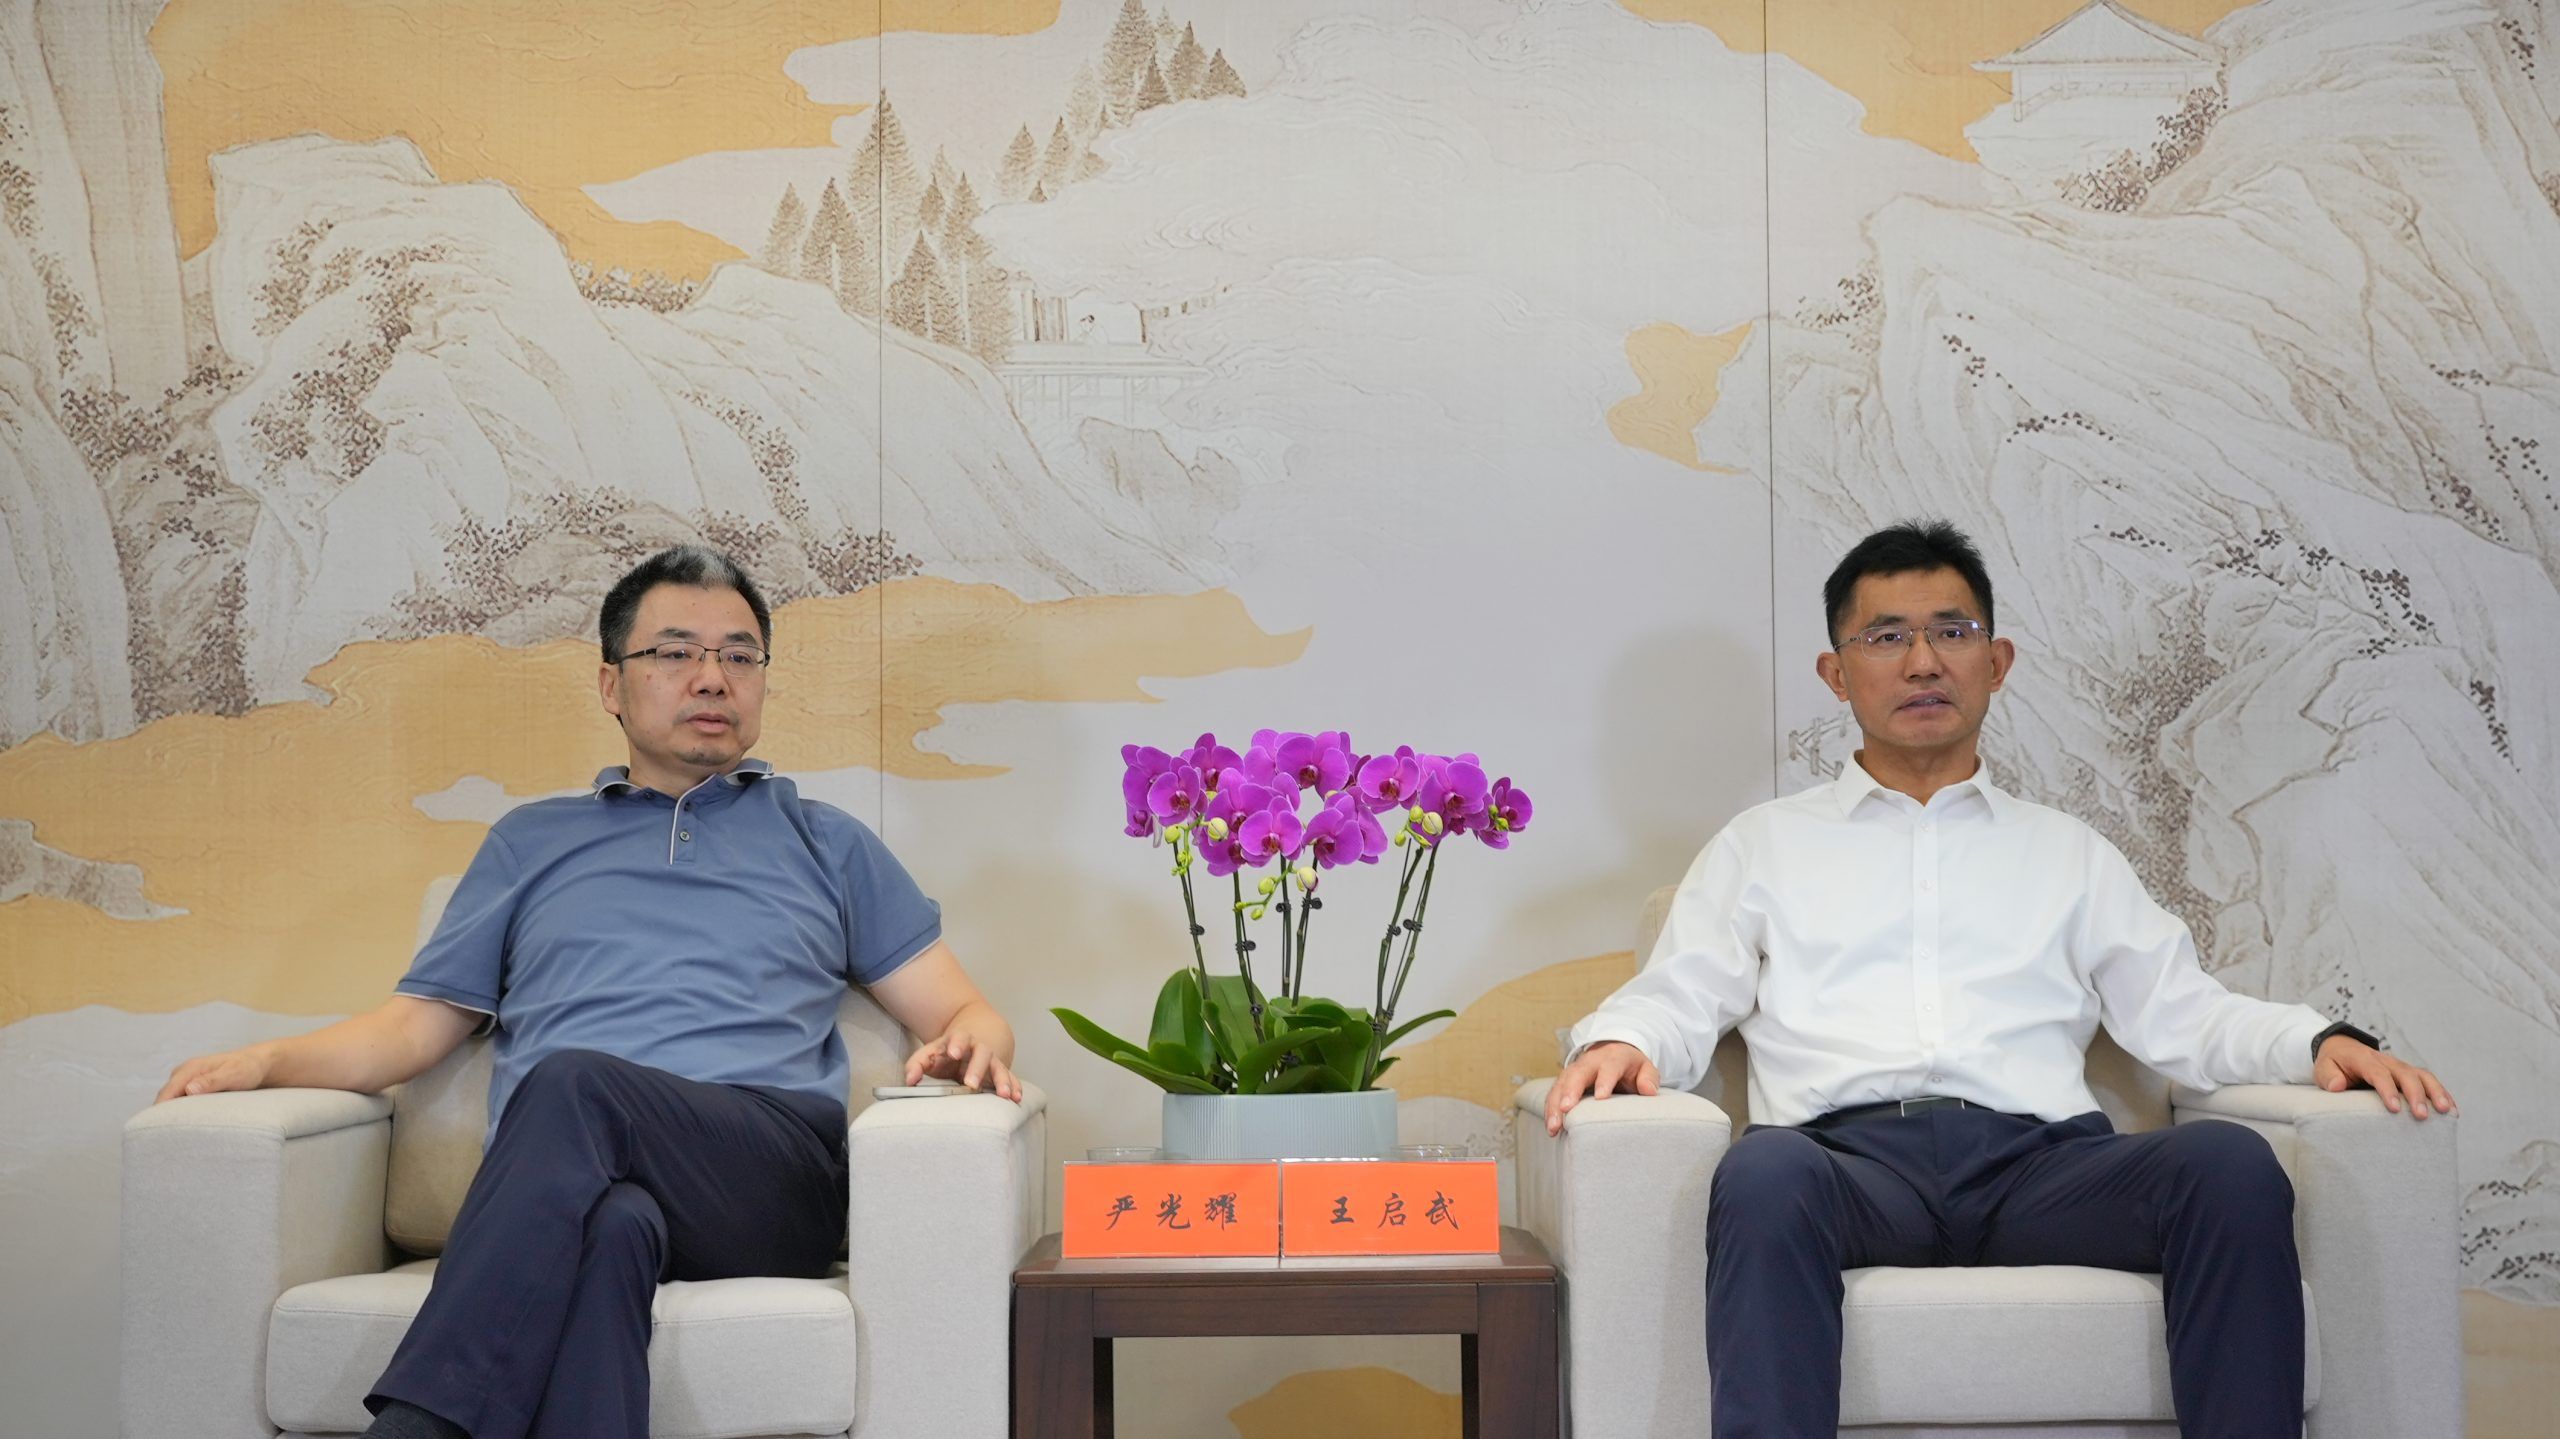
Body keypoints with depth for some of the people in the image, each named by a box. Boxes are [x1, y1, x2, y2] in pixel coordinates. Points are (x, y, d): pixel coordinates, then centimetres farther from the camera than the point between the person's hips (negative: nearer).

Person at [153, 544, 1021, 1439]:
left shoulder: (825, 844, 29)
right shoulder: (530, 842, 32)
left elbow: (960, 1013, 23)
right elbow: (419, 1022, 26)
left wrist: (970, 1043, -3)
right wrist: (267, 1061, 6)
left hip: (771, 1175, -1)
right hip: (550, 1185, 1)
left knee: (574, 1085, -35)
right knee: (609, 1229, -40)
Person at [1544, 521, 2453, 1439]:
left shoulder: (2069, 853, 29)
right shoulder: (1764, 845, 25)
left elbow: (2184, 1016, 21)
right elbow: (1677, 997, 16)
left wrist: (2320, 1042, 2)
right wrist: (1618, 1043, -8)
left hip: (2039, 1159, 2)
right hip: (1849, 1152, -2)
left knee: (2233, 1166, -29)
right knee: (1763, 1175, -38)